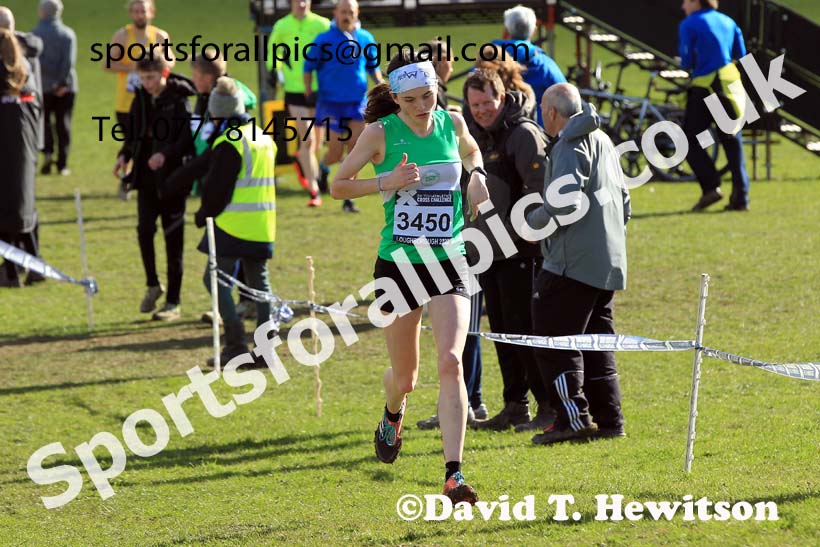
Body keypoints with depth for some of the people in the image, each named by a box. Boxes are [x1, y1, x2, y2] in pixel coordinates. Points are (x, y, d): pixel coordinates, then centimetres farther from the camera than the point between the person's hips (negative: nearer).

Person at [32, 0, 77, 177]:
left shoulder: (35, 34, -2)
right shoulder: (68, 33, 0)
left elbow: (37, 59, -13)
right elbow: (69, 60, -10)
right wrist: (62, 82, -11)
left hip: (44, 86, -1)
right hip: (65, 87, 1)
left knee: (44, 121, 11)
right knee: (63, 124, 5)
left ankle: (47, 152, -10)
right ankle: (62, 164, 2)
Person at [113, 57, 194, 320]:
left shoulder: (179, 100, -10)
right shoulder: (141, 99, 8)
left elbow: (189, 140, -15)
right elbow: (133, 135, 18)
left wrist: (166, 154, -29)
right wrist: (124, 156, 0)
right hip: (147, 177, 4)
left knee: (173, 239, 1)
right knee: (144, 229, -10)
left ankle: (173, 303, 8)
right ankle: (152, 284, 13)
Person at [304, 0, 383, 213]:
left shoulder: (365, 39, 3)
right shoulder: (324, 40, -6)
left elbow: (373, 66, 17)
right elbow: (309, 66, 4)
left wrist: (381, 85, 1)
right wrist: (308, 90, -5)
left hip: (358, 102, 3)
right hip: (331, 103, -3)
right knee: (336, 152, -2)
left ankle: (348, 198, 5)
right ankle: (323, 167, 35)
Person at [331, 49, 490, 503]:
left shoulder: (451, 123, 3)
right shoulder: (381, 133, -7)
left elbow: (470, 150, 27)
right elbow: (338, 186, -1)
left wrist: (477, 175, 6)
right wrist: (387, 182, -16)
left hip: (449, 262, 1)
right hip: (398, 264, -1)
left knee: (451, 362, -18)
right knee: (405, 376, 10)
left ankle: (454, 474, -20)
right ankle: (392, 417, 49)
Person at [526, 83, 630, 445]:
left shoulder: (570, 144, -11)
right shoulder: (602, 140, 19)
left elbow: (565, 201, -22)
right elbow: (623, 199, 24)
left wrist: (534, 221, -6)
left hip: (575, 262, -10)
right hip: (609, 261, 10)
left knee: (553, 338, -6)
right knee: (596, 340, 14)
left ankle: (573, 417, -12)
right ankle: (608, 419, 12)